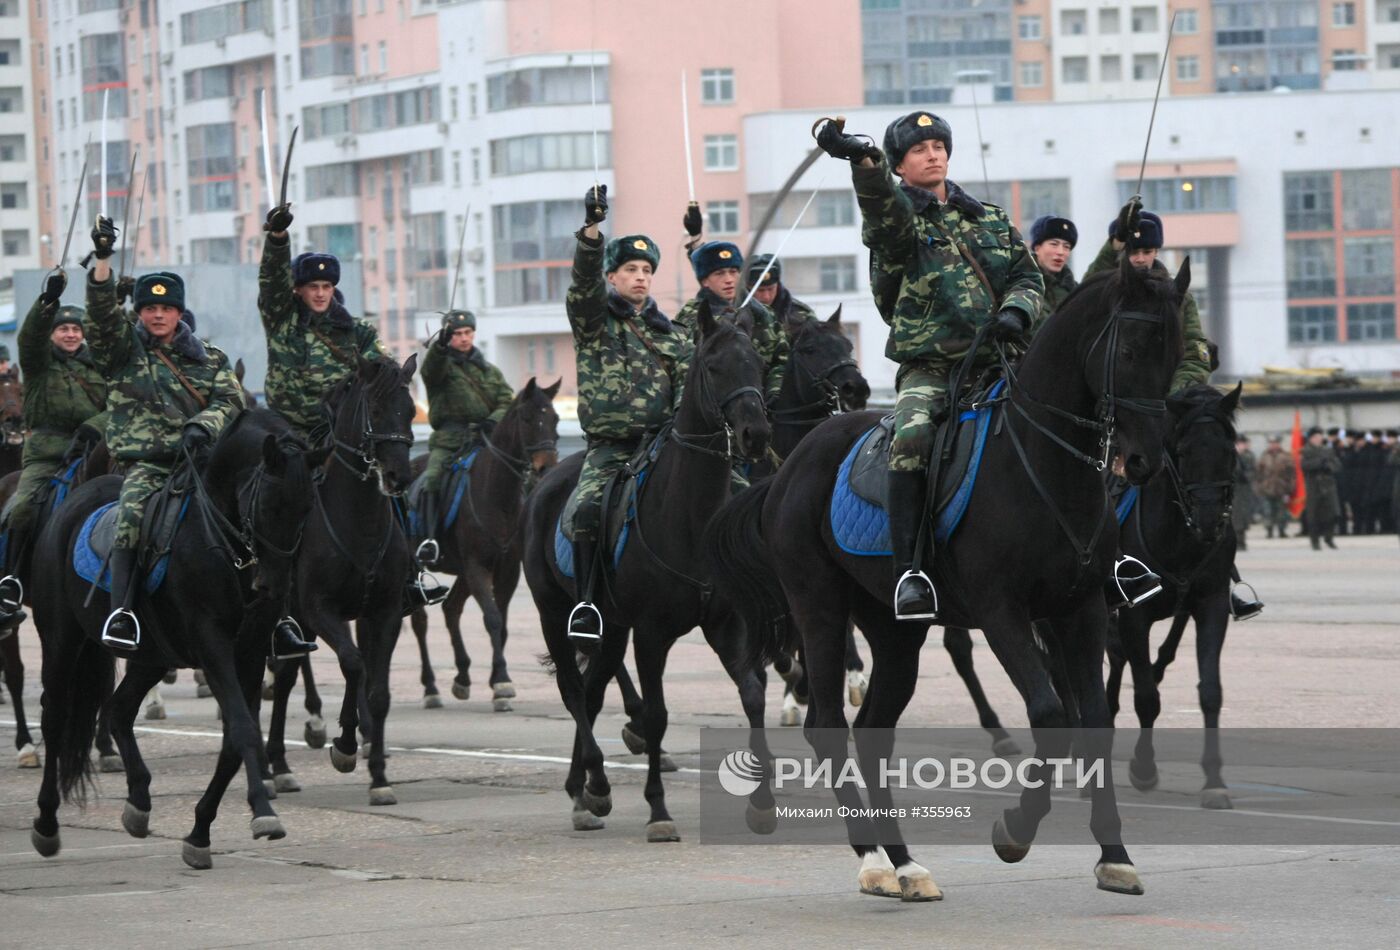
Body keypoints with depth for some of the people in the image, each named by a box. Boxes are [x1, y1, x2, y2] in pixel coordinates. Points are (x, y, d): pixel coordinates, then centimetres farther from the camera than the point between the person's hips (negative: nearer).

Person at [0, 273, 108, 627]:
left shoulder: (97, 366, 19)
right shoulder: (40, 362, 11)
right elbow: (31, 336, -11)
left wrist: (95, 426, -13)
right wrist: (48, 300, -29)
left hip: (90, 453, 3)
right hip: (45, 456, -3)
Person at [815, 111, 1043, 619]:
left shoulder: (992, 219, 21)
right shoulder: (898, 216, 5)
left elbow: (1028, 277, 19)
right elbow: (880, 201, -18)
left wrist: (1016, 311, -5)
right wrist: (862, 157, -40)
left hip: (993, 362, 5)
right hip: (928, 366, -4)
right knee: (912, 435, -32)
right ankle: (908, 570, -34)